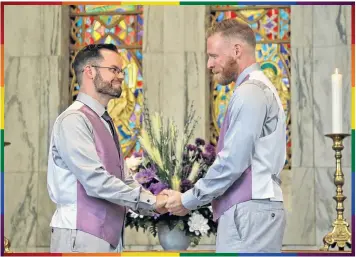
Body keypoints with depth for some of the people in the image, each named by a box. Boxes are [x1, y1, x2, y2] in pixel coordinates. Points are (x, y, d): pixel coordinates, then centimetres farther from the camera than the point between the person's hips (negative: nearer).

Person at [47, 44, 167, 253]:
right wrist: (151, 201, -14)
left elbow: (124, 181, 17)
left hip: (109, 235, 9)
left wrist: (158, 206, 1)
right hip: (82, 237, -9)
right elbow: (96, 181, -19)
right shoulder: (74, 120, -11)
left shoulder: (106, 123, 18)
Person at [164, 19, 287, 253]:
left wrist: (188, 200, -5)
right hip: (250, 209, 10)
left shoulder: (250, 92, -10)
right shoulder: (258, 88, 21)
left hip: (248, 213, -10)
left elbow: (233, 162, -16)